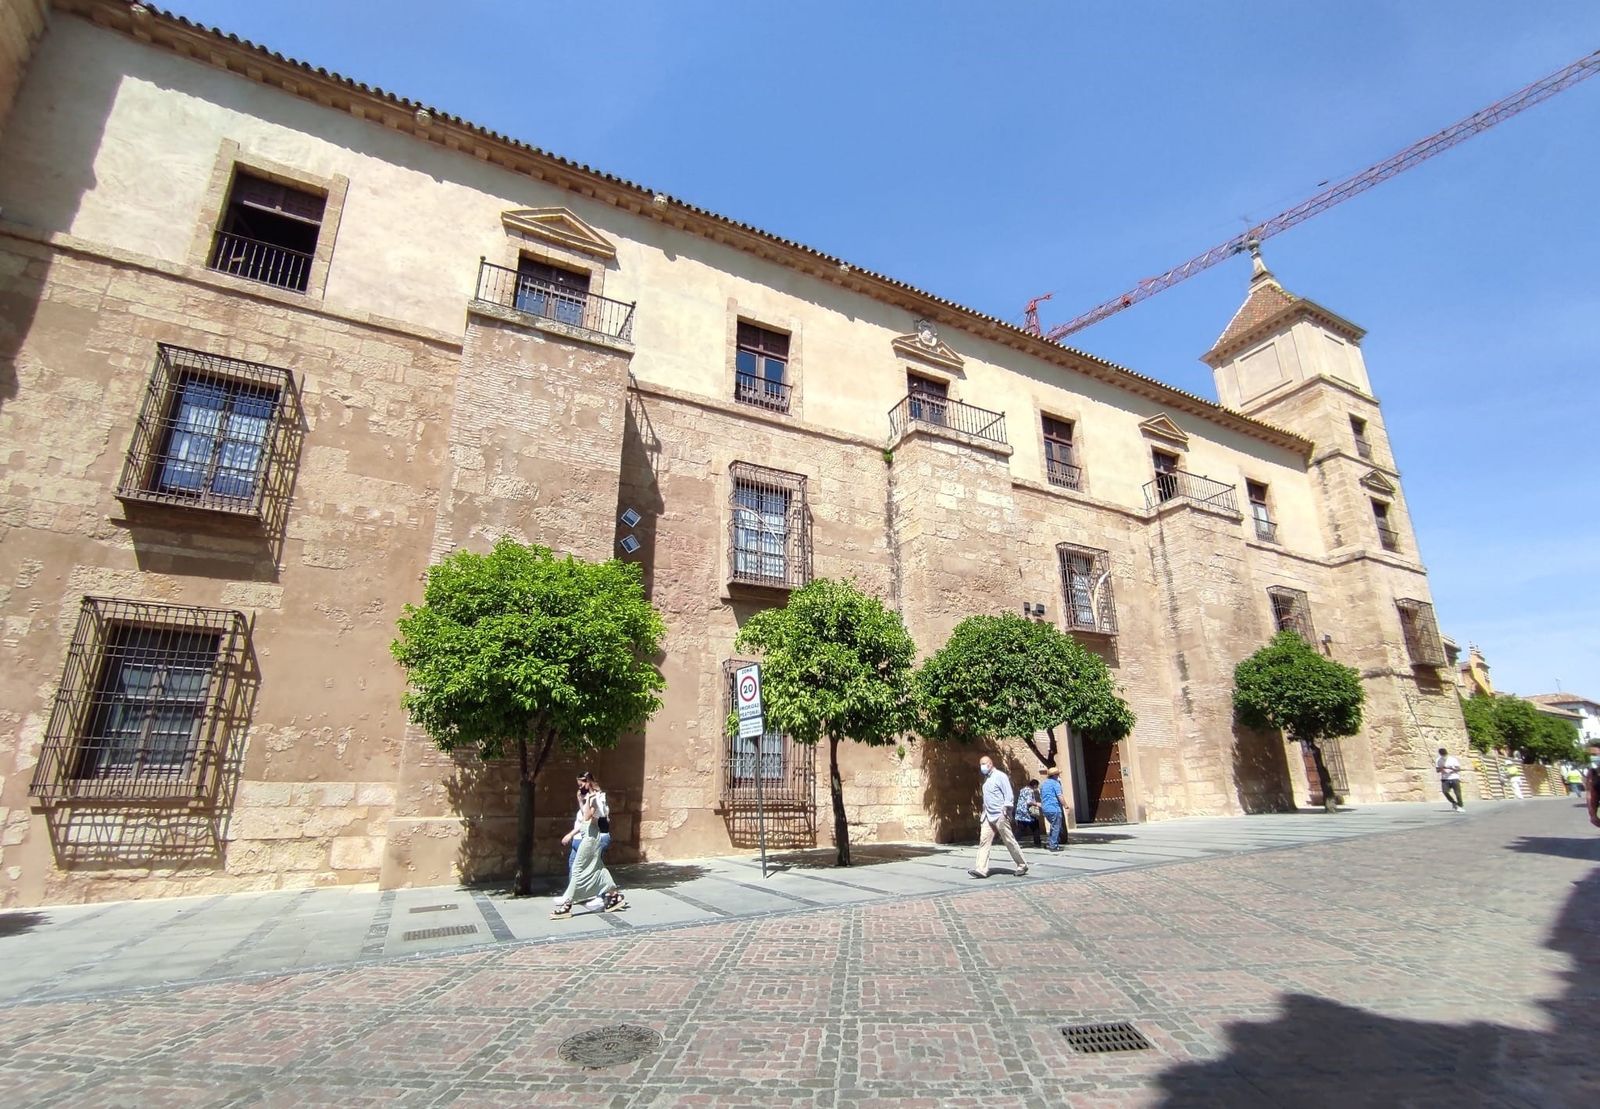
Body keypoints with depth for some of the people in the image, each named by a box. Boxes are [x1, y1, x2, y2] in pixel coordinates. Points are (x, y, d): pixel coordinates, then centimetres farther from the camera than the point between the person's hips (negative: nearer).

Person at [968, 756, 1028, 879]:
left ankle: (1022, 865, 19)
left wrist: (1005, 810, -18)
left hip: (1000, 816, -7)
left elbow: (1009, 795, -12)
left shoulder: (1000, 776, -8)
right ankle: (981, 869, -7)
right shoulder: (986, 779, 16)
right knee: (983, 841, -4)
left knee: (1010, 842, 3)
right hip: (988, 816, 7)